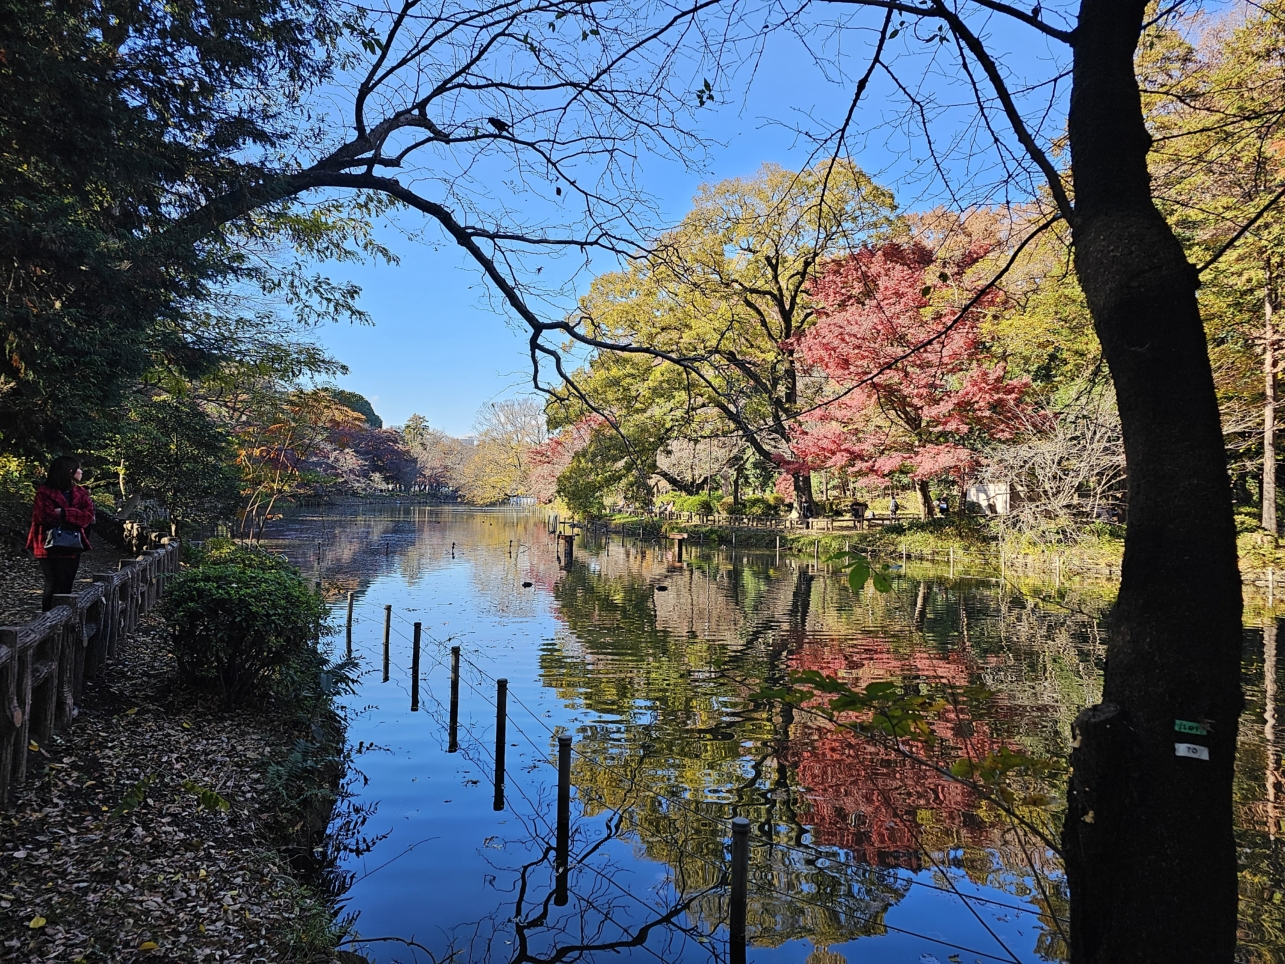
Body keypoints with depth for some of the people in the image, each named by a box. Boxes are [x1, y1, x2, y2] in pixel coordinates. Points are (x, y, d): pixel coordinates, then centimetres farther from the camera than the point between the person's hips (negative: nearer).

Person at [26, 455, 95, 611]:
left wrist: (64, 513, -14)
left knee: (66, 587, 8)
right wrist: (76, 516, -8)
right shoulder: (44, 492, -6)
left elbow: (89, 515, -2)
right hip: (50, 548, -5)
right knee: (53, 587, -4)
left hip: (72, 547, 5)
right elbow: (48, 517, -16)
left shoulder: (81, 493, 11)